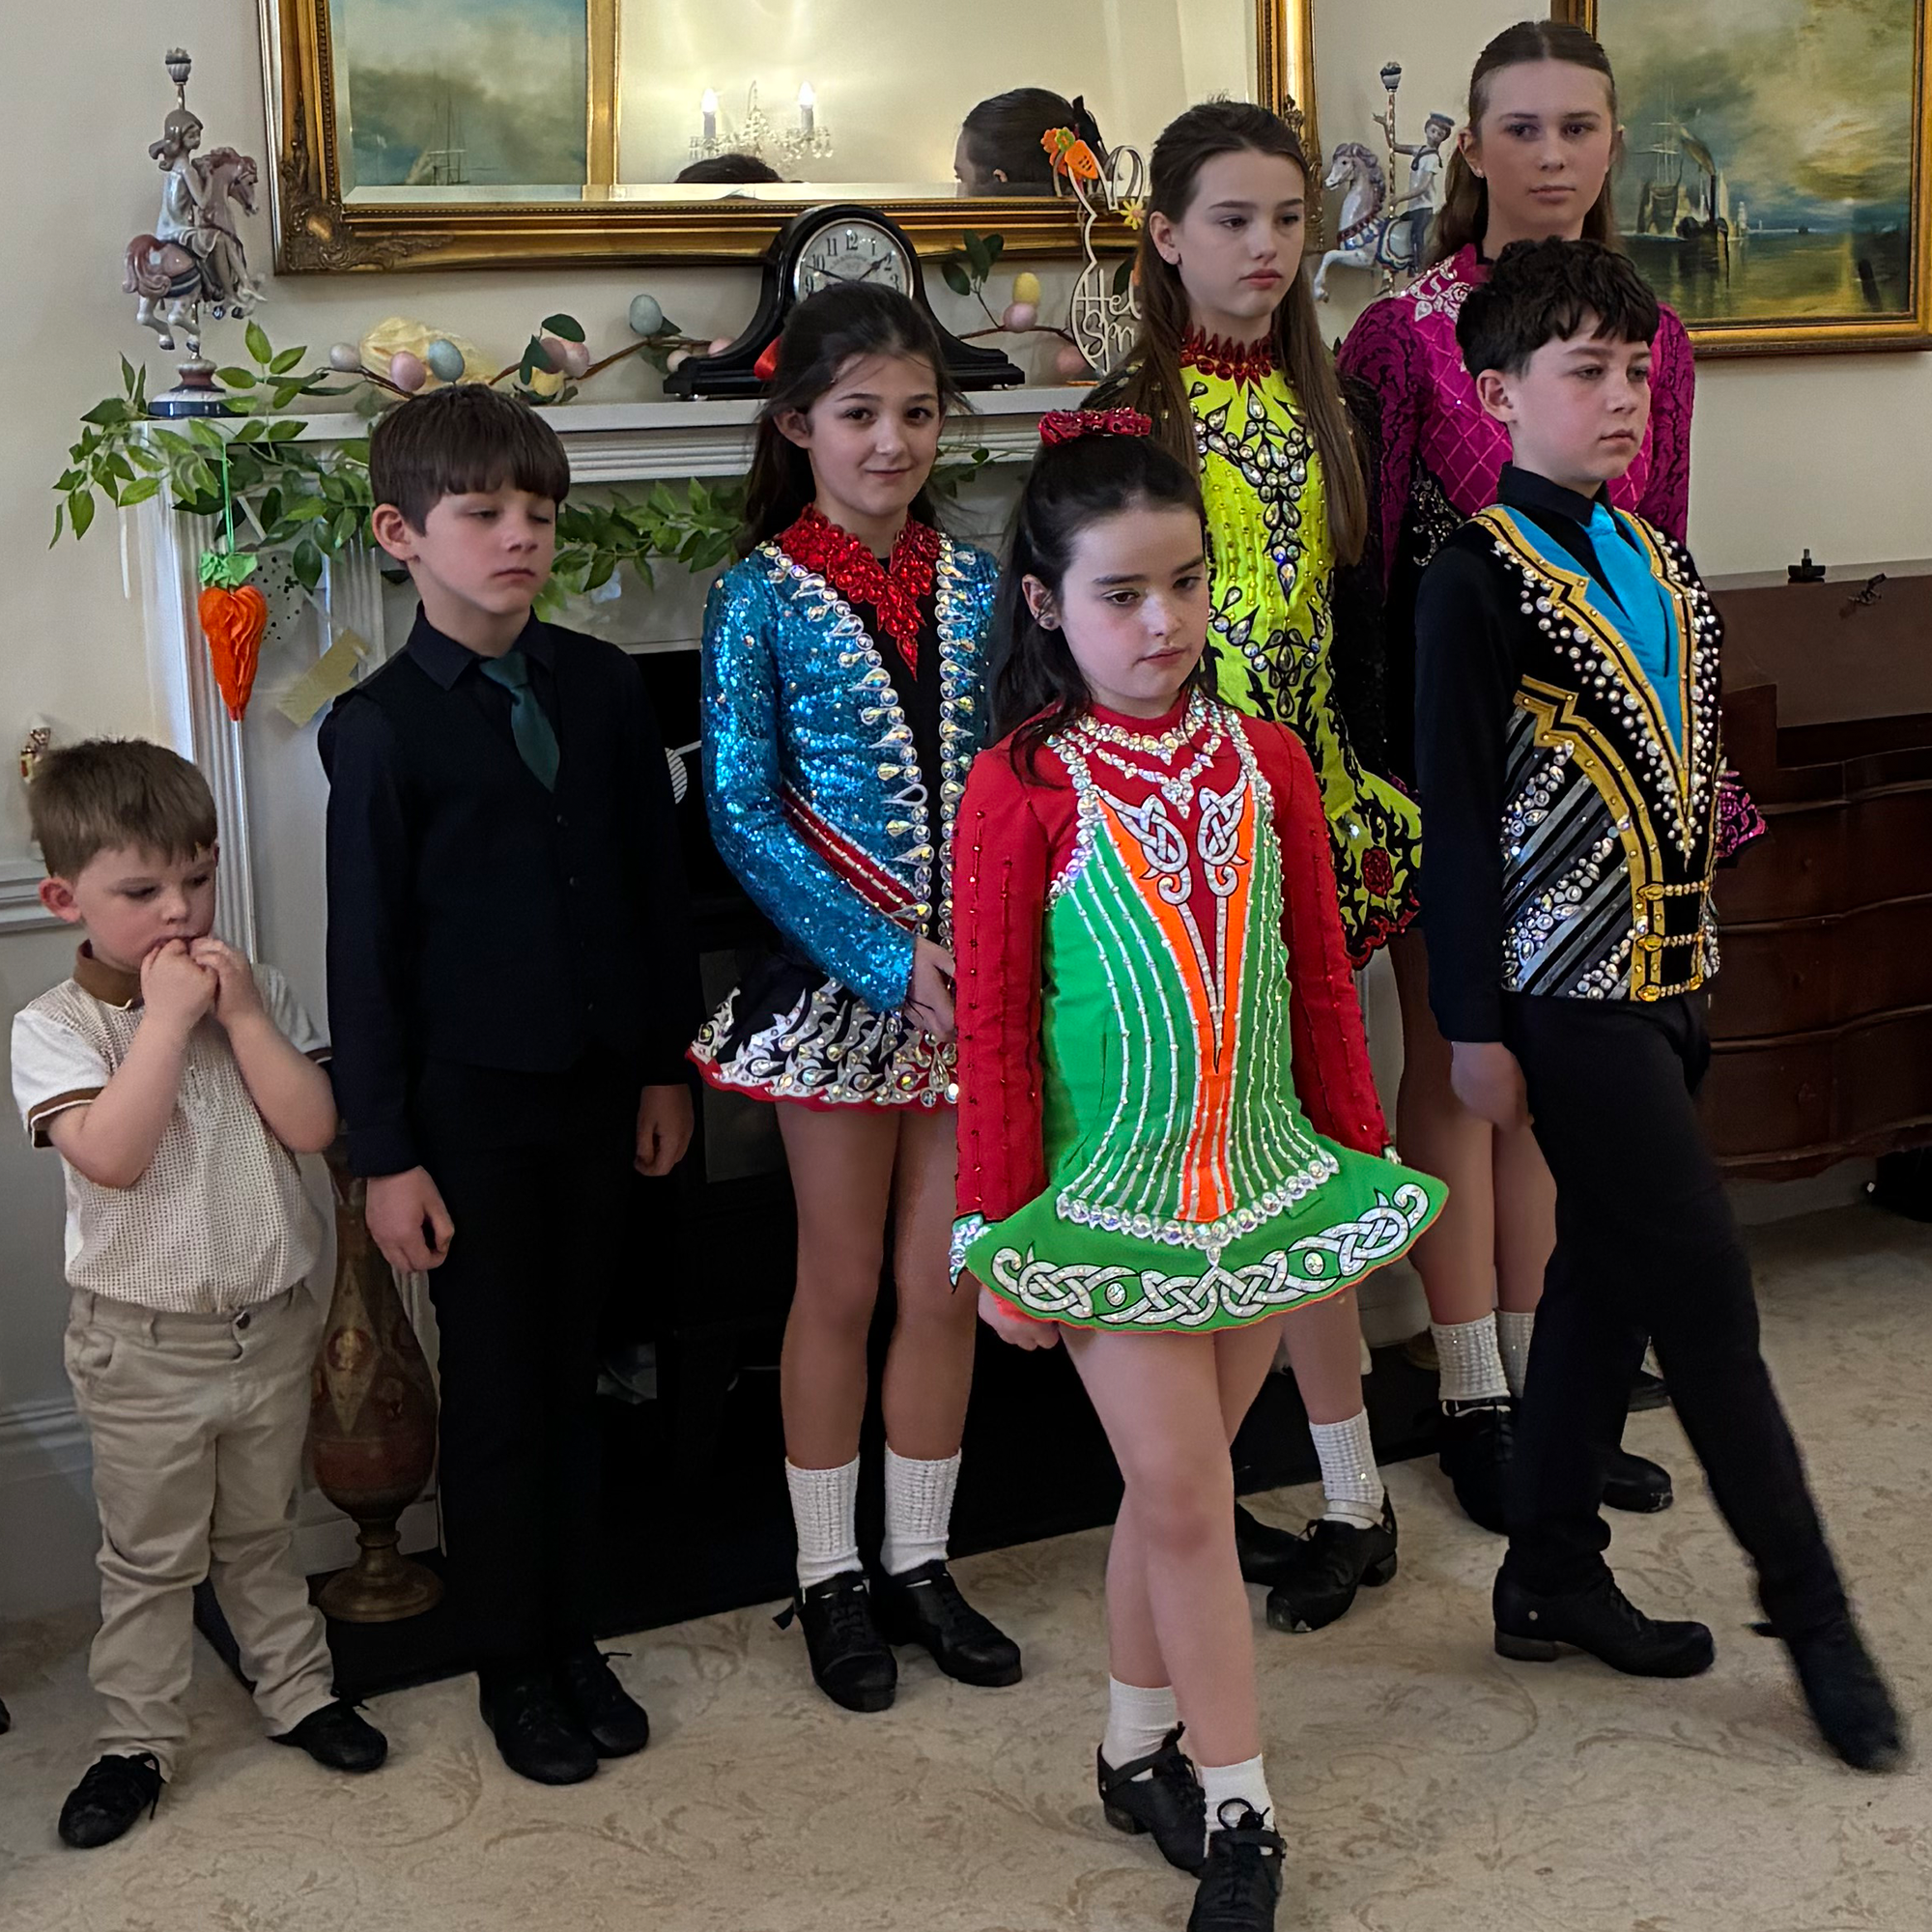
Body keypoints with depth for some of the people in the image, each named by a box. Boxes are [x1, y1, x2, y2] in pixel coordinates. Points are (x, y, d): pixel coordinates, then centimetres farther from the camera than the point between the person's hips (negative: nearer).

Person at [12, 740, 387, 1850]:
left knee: (263, 1531, 21)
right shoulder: (55, 1028, -13)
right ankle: (139, 1740, 24)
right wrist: (167, 1018, -27)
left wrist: (240, 1013, -20)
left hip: (274, 1322, 3)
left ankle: (298, 1690, 36)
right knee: (151, 1557, 10)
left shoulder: (258, 995, -2)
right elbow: (113, 1155, -27)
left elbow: (314, 1127, -13)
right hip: (146, 1343, -3)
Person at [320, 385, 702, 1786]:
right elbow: (367, 951, -9)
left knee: (573, 1376, 15)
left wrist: (667, 1065, 8)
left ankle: (573, 1636, 30)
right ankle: (511, 1662, 24)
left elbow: (657, 882, 9)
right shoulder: (382, 728, -10)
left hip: (600, 1089, 4)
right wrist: (387, 1155, -9)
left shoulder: (601, 685, 2)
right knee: (496, 1394, 7)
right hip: (470, 1104, -4)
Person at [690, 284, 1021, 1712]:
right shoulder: (761, 598, -6)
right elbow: (745, 813, -11)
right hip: (836, 979, -3)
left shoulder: (976, 587, 5)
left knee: (947, 1284, 10)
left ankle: (919, 1561, 26)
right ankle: (832, 1578, 23)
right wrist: (890, 963, -17)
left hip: (978, 982, 4)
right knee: (843, 1286, 8)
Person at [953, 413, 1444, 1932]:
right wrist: (1002, 1236, -8)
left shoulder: (1267, 766, 1)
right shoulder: (1022, 790, -11)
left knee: (1177, 1486, 14)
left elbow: (1322, 984, 8)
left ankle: (1141, 1749, 32)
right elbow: (995, 1027, -9)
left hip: (1263, 1182, 4)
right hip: (1111, 1195, -4)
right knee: (1185, 1495, 1)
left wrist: (1362, 1165, 10)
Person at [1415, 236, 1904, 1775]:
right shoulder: (1480, 580, -11)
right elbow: (1456, 816, -12)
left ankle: (1554, 1575, 26)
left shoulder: (1656, 562, 12)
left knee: (1607, 1273, 13)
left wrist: (1698, 969, 16)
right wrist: (1475, 1027, -13)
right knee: (1705, 1286, -3)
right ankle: (1810, 1605, 11)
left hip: (1662, 981, 8)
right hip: (1568, 994, -8)